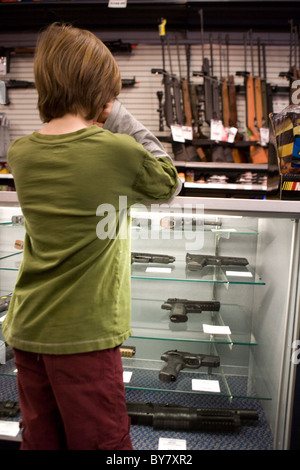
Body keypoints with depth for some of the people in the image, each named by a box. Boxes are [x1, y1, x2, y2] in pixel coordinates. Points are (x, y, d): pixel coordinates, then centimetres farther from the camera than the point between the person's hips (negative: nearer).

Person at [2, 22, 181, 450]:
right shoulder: (118, 150, -15)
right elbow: (170, 185, 3)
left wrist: (95, 127, 10)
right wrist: (122, 121, 2)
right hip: (84, 334, -5)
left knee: (39, 439, 21)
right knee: (101, 441, 13)